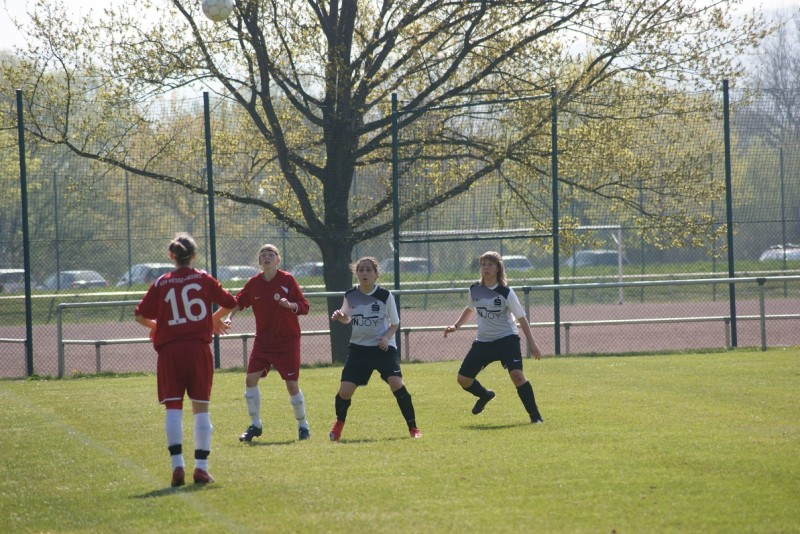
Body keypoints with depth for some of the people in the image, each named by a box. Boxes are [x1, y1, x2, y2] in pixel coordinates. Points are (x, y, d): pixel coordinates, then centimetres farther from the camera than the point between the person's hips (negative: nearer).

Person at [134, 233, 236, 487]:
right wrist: (215, 319, 30)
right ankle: (201, 467, 1)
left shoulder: (161, 283, 4)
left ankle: (177, 466, -11)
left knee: (173, 408, -1)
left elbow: (141, 315, 2)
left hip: (169, 351, 0)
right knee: (201, 407, 5)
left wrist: (157, 325, 23)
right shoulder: (203, 279, 5)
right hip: (199, 348, 0)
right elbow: (230, 303, 11)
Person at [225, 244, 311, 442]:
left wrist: (289, 305, -25)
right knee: (251, 379, -8)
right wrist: (229, 317, -2)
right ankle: (255, 425, 6)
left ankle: (303, 425, 14)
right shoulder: (254, 283, 1)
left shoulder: (287, 280, -7)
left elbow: (304, 307, -6)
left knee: (292, 384, -4)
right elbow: (238, 302, 14)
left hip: (288, 340, -3)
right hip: (263, 340, 3)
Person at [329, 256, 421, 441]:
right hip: (359, 347, 2)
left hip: (383, 347, -2)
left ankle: (413, 427, -9)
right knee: (345, 390, -7)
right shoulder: (350, 295, -2)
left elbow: (395, 323, 2)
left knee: (396, 383, -23)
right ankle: (339, 423, 25)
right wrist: (340, 317, -12)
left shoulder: (385, 296, -8)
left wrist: (387, 337, -17)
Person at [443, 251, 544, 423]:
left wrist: (532, 344, -8)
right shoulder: (475, 290, 1)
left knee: (516, 375, -26)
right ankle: (485, 396, 36)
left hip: (507, 339, -5)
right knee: (463, 379, 2)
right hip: (483, 341, 5)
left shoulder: (506, 292, -12)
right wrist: (456, 326, 15)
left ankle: (535, 414, -13)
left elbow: (521, 318, -6)